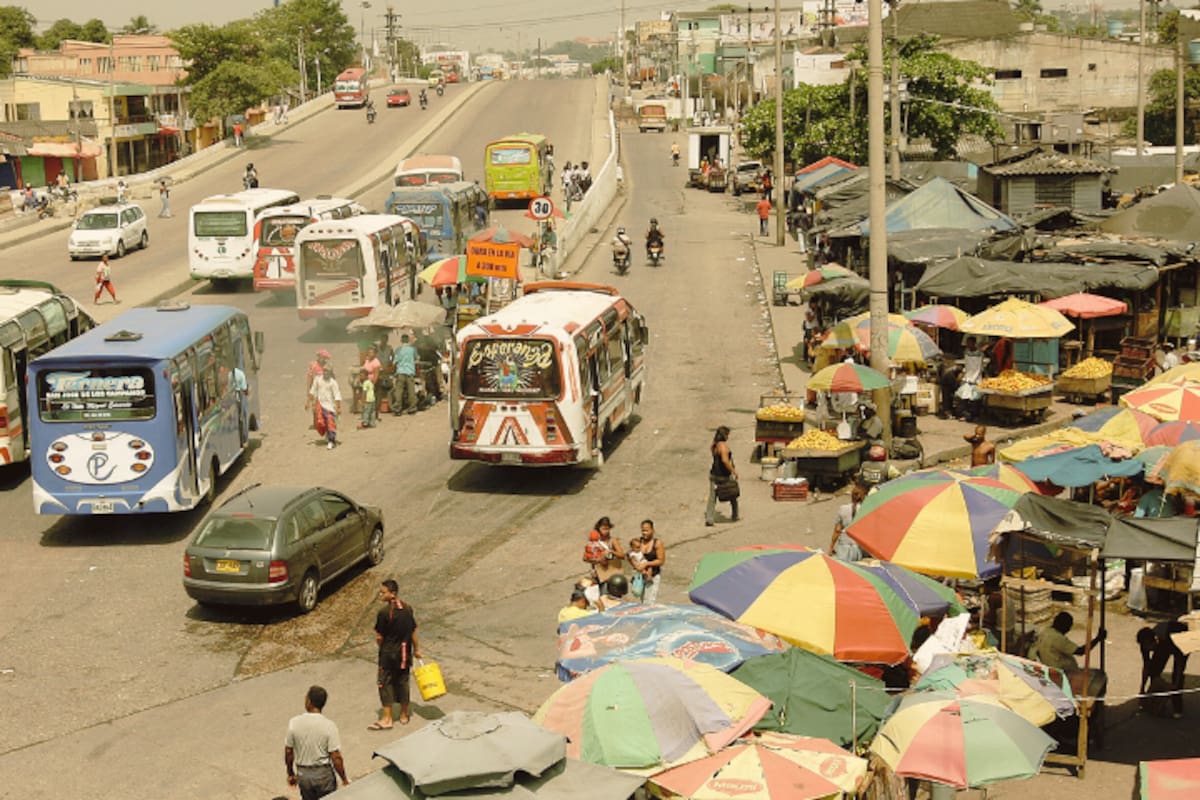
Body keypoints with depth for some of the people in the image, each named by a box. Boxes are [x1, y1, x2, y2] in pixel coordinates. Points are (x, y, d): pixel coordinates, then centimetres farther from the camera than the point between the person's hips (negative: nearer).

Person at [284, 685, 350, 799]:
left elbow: (288, 752, -3)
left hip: (303, 774, 2)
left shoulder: (294, 723, -12)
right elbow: (336, 757, -18)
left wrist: (291, 774, 13)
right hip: (324, 773, -2)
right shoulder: (329, 726, -19)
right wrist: (344, 779, -6)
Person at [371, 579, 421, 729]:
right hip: (405, 653, 5)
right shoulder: (408, 609, -4)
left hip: (388, 654, -5)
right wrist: (417, 649, 16)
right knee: (403, 682, 16)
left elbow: (379, 637, -13)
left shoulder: (384, 613, -20)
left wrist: (382, 648, 8)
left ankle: (387, 719, 8)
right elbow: (413, 631, 4)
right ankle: (404, 715, 27)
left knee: (386, 683, 6)